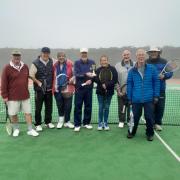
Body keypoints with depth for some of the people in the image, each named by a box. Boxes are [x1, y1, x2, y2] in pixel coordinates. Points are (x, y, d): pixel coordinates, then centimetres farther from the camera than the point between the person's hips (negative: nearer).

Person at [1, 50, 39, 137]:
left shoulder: (25, 67, 4)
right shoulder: (7, 68, -8)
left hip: (25, 95, 3)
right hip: (12, 96, -3)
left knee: (28, 112, 6)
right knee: (13, 114, 8)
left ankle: (30, 130, 17)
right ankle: (16, 129, 29)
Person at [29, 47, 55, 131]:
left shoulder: (52, 62, 4)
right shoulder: (36, 63, -7)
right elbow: (31, 75, -9)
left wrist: (53, 84, 3)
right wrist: (38, 82, -11)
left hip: (49, 88, 4)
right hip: (39, 89, -3)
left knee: (49, 106, 12)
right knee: (38, 107, 4)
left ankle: (48, 122, 27)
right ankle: (38, 124, 16)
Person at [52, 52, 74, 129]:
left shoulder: (70, 64, -3)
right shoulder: (55, 65, 6)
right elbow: (53, 76, 15)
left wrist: (72, 78, -15)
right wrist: (54, 87, 9)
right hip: (57, 89, 2)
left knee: (68, 105, 3)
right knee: (59, 105, 10)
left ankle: (67, 121, 20)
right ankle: (61, 120, 29)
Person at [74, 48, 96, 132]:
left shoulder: (92, 62, 8)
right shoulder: (77, 63, 2)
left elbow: (94, 74, 4)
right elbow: (76, 74, -11)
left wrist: (91, 79, -15)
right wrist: (86, 74, -24)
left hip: (89, 88, 2)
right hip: (79, 87, -2)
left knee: (88, 106, 8)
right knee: (78, 106, -1)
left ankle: (87, 123, 21)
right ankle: (77, 124, 7)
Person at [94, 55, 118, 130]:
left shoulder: (112, 69, -2)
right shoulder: (98, 70, 3)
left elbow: (115, 80, -9)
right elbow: (95, 79, -6)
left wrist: (107, 84, -19)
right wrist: (102, 84, -20)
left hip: (109, 91, 0)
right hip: (100, 91, 1)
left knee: (106, 108, 8)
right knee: (101, 107, 5)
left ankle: (105, 123, 19)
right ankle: (100, 123, 15)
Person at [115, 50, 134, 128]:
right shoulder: (118, 65, 4)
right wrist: (118, 90, -6)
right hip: (121, 90, 0)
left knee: (130, 107, 8)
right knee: (121, 107, 7)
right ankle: (121, 121, 22)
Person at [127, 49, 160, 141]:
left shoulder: (152, 69, -1)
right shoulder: (132, 71, 1)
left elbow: (156, 82, 1)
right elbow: (129, 85, 4)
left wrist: (156, 96, -2)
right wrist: (129, 98, 4)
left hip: (149, 99, 0)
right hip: (136, 99, 1)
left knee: (149, 117, 7)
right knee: (135, 117, 10)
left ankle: (150, 133, 27)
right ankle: (132, 132, 30)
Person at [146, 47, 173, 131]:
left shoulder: (164, 62, 6)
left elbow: (170, 73, 4)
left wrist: (164, 76, -14)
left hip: (161, 89, 1)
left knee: (160, 107, 5)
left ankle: (158, 123, 21)